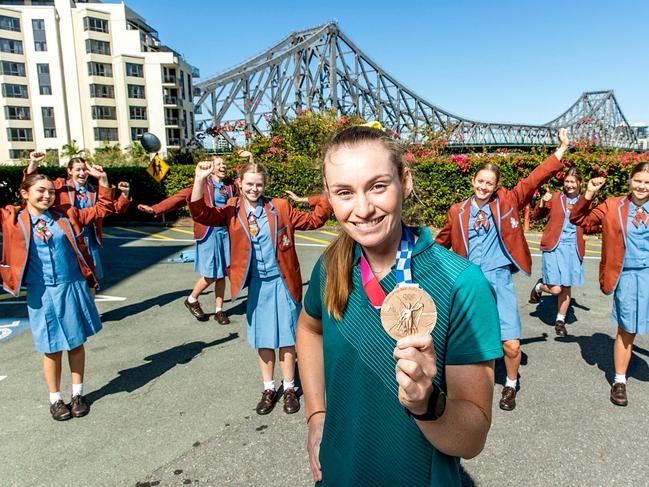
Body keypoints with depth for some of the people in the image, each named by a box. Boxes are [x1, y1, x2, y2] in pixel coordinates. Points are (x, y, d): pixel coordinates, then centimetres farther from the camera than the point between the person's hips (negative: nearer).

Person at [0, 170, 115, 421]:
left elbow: (103, 209, 7)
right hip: (42, 294, -2)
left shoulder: (66, 214, 2)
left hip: (73, 289, 2)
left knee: (77, 342, 12)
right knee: (52, 349, 9)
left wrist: (103, 180, -3)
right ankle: (55, 399, 29)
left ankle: (77, 394, 29)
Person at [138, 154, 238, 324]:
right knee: (211, 275, -2)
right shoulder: (203, 184, -3)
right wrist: (155, 209, -16)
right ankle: (192, 300, 24)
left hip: (226, 232, 4)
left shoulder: (230, 185, 9)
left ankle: (219, 310, 21)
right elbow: (179, 197, -7)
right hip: (209, 232, -4)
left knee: (222, 274, 8)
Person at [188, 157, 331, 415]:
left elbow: (313, 221, 3)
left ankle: (289, 389, 27)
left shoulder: (280, 207, -2)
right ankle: (268, 389, 32)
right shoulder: (231, 211, -2)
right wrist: (200, 179, -29)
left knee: (286, 338, 9)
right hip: (256, 284, 1)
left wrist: (325, 200, -12)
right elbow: (201, 213, -17)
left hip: (282, 282, -1)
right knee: (263, 340, 14)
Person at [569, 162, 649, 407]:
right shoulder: (614, 206, 0)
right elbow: (578, 219, 0)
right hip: (628, 275, 0)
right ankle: (619, 382, 28)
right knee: (626, 331, 11)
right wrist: (588, 194, -11)